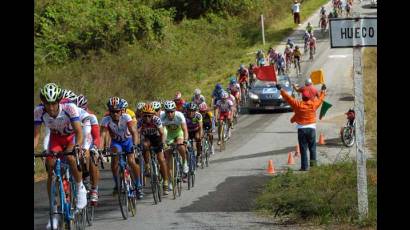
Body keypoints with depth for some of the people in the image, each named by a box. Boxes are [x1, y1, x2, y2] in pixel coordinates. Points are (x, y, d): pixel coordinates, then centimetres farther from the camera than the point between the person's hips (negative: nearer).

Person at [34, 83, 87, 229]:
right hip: (56, 137, 3)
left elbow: (79, 132, -36)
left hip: (72, 136, -3)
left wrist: (78, 146, -55)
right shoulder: (39, 111, -26)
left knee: (70, 157, -33)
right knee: (51, 169, -11)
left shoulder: (69, 108, -34)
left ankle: (81, 189, -7)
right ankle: (54, 213, -3)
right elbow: (36, 135, -22)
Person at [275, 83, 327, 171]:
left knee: (303, 149, 0)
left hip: (301, 129, -1)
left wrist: (281, 90, 10)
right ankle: (313, 161, 4)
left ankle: (304, 166, -1)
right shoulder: (314, 104, -2)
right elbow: (320, 98, 16)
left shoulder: (298, 104, -7)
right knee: (312, 147, 14)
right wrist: (323, 90, 34)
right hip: (311, 128, 1)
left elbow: (288, 98, -1)